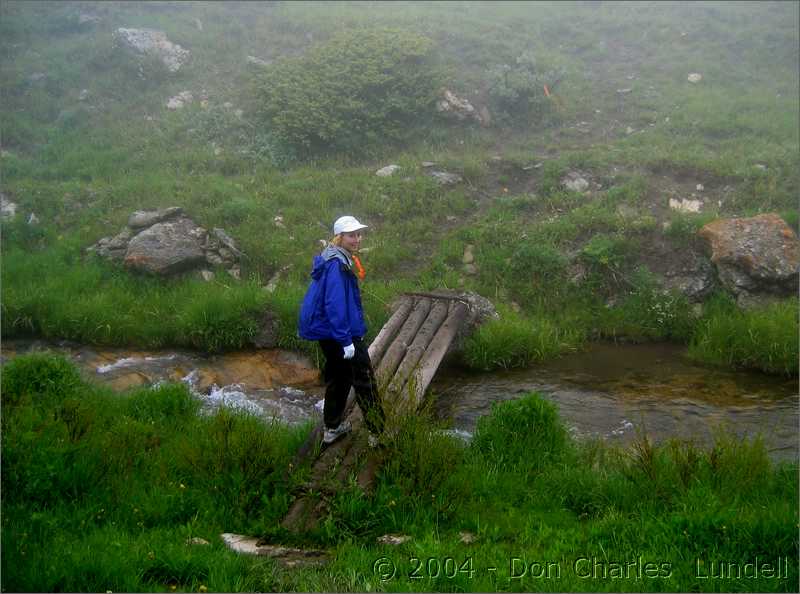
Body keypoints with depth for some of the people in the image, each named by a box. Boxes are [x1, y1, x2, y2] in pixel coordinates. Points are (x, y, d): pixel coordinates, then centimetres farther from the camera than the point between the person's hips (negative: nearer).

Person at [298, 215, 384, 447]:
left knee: (338, 377, 21)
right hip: (337, 330, -10)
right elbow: (335, 304, -27)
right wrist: (346, 340, -26)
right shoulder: (336, 264, -22)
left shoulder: (340, 259, 10)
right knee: (364, 380, -2)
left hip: (326, 332, 10)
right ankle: (378, 434, 5)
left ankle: (332, 428, 31)